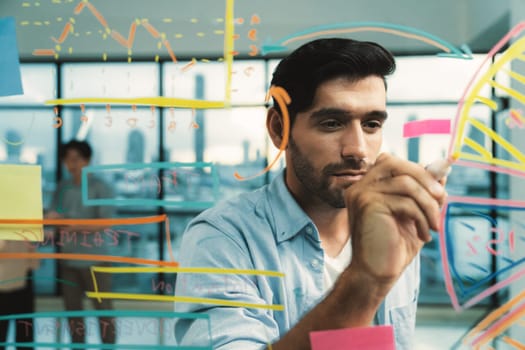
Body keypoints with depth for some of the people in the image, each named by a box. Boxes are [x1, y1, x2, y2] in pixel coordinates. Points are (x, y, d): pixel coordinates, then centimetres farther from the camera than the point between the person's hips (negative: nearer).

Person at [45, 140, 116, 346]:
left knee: (103, 308, 4)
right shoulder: (62, 187, 7)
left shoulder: (100, 188, -7)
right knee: (72, 308, 13)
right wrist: (52, 217, -20)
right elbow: (52, 216, 3)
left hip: (94, 258, -4)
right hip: (68, 258, 5)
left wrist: (76, 226, -23)